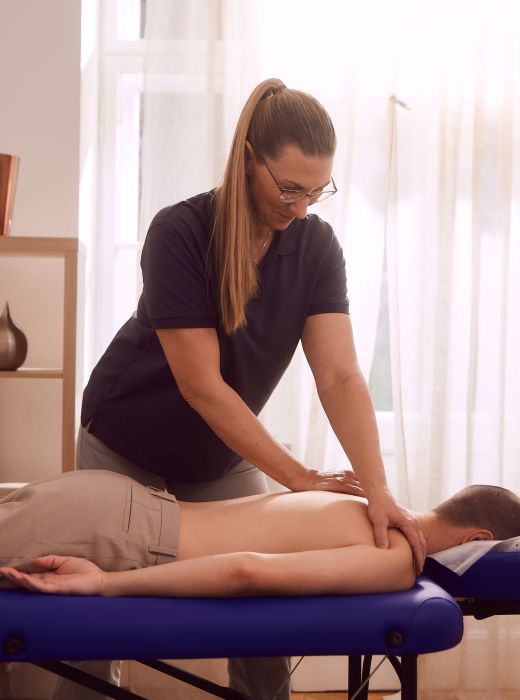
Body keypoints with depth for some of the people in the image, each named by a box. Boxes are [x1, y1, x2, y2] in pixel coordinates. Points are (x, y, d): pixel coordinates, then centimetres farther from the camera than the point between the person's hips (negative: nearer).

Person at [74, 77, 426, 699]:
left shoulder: (317, 246, -13)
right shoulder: (180, 232, -26)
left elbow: (339, 376, -20)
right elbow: (202, 385, -27)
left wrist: (378, 490, -34)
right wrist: (302, 478, -26)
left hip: (224, 456, 4)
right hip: (128, 449, -3)